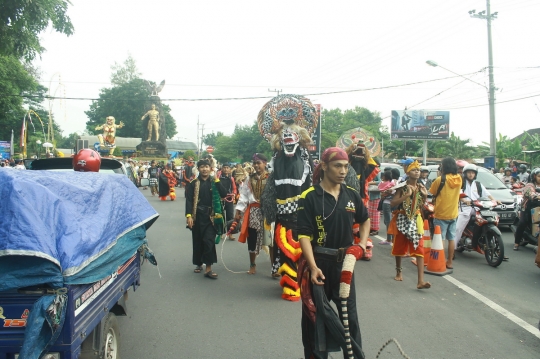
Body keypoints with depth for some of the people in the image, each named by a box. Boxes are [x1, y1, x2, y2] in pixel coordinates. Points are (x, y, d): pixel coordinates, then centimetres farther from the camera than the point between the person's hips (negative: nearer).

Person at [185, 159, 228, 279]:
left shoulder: (214, 182, 6)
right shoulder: (193, 184, 3)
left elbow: (224, 194, -8)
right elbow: (189, 200, -2)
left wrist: (217, 180, -12)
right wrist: (189, 215, -14)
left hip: (211, 216, -1)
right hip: (197, 216, 1)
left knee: (209, 240, -9)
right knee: (198, 241, 9)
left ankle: (208, 268, -6)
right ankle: (199, 264, 27)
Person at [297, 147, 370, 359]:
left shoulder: (352, 195, 3)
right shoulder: (309, 197, -13)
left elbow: (365, 221, 20)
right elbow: (304, 235, -17)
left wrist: (362, 245, 5)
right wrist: (313, 266, -27)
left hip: (344, 262, 4)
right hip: (318, 262, -4)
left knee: (349, 314, 16)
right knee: (316, 316, 9)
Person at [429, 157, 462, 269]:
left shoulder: (440, 179, -15)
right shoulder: (459, 179, 1)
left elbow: (433, 193, -7)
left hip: (441, 214, -5)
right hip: (453, 214, 5)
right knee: (451, 239, 11)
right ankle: (449, 262, 18)